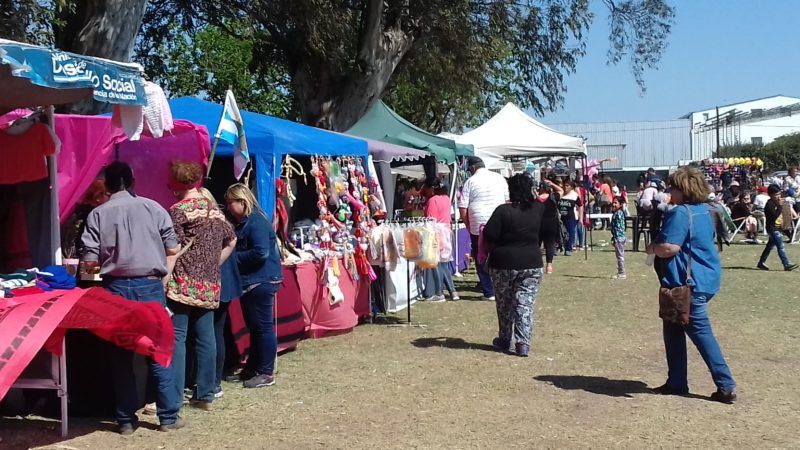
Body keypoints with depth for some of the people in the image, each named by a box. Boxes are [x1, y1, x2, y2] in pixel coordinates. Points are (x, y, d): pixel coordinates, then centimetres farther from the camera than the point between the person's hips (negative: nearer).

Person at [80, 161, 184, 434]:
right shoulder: (152, 207, 0)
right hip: (150, 286, 0)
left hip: (116, 288, 1)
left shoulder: (97, 214, 0)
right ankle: (169, 416, 9)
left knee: (121, 355, 9)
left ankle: (126, 420, 14)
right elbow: (173, 249, 2)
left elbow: (90, 263, -3)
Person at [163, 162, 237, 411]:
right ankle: (205, 395, 14)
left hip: (183, 285, -7)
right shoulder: (214, 209, 13)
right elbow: (231, 241, 21)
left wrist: (162, 281, -12)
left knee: (176, 338, -3)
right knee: (206, 337, 9)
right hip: (210, 285, 7)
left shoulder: (179, 210, -8)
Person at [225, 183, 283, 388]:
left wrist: (234, 257, -16)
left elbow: (261, 253, -25)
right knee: (254, 326, 17)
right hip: (250, 282, 11)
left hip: (261, 281, -11)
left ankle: (266, 373, 4)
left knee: (262, 326, -3)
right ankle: (253, 367, 28)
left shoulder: (256, 222, -17)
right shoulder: (243, 222, 15)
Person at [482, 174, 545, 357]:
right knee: (526, 304, 3)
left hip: (504, 264, -2)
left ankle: (504, 341, 25)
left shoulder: (503, 211, -15)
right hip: (532, 264, 2)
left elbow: (489, 236, -14)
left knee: (504, 304, 14)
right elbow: (545, 234, 14)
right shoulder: (539, 210, -2)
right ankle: (523, 343, -6)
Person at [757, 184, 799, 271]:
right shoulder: (769, 204, -16)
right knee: (780, 246, -13)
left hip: (776, 228, 10)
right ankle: (786, 265, -15)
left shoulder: (775, 203, 14)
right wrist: (780, 206, -26)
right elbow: (774, 216, -26)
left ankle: (761, 263, 22)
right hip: (773, 228, -10)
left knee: (770, 246, 15)